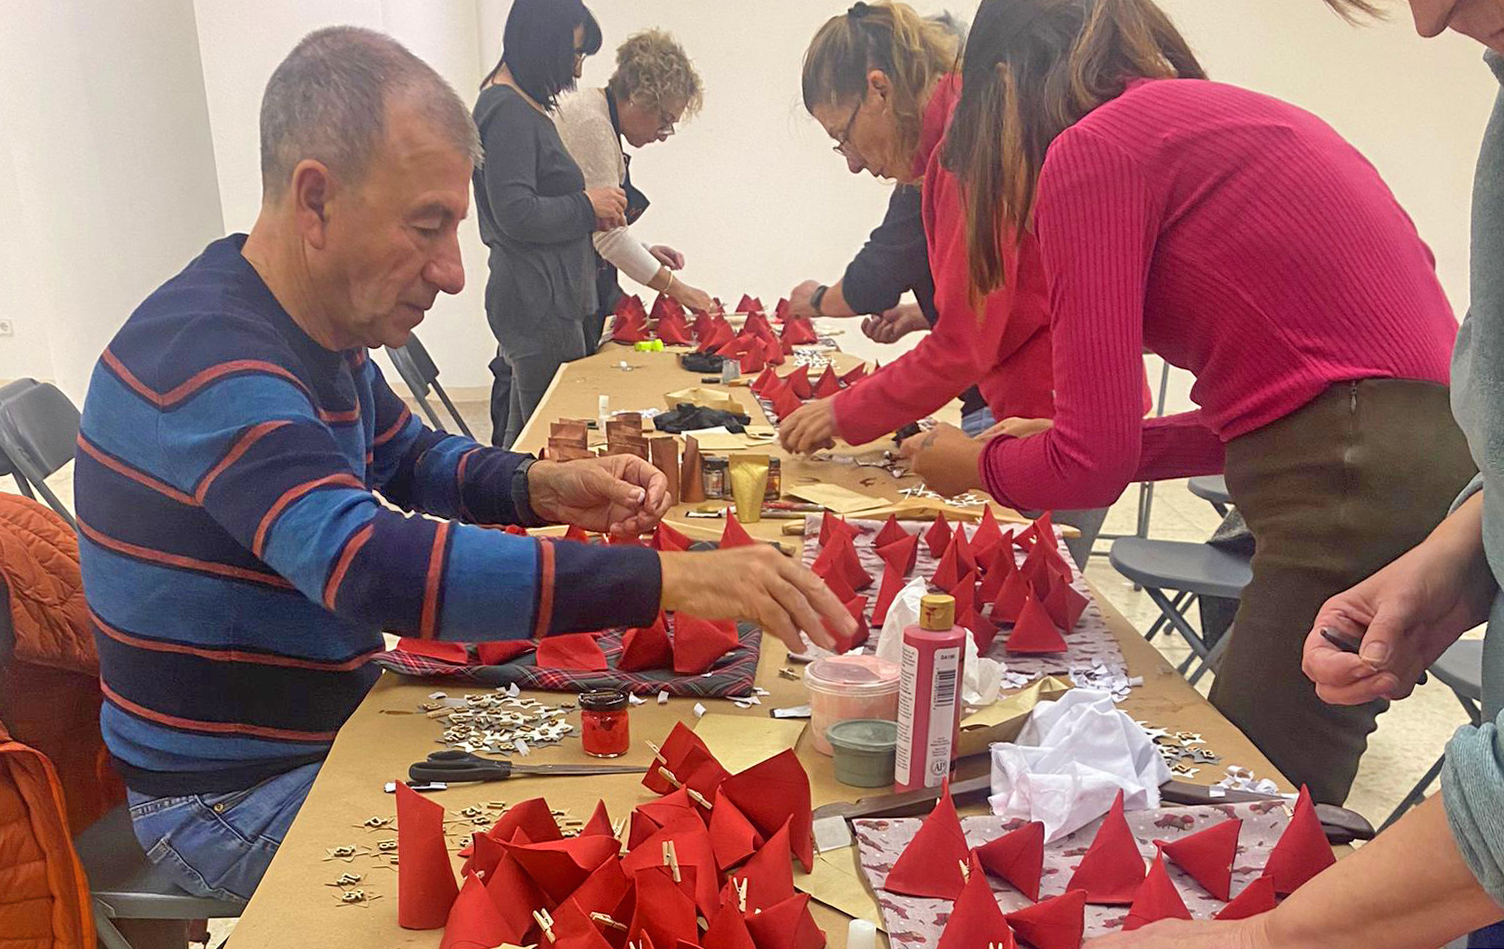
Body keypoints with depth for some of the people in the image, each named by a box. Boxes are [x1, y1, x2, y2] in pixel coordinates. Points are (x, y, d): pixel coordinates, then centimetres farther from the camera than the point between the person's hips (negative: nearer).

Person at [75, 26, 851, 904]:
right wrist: (666, 581, -45)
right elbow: (369, 567, -44)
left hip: (335, 716, 8)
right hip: (237, 792, -8)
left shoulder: (321, 322, 0)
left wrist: (539, 489, -7)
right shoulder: (207, 360, -30)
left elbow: (407, 457, 15)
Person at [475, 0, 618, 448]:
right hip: (539, 305, -11)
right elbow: (515, 214, -20)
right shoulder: (508, 111, -14)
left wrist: (589, 213, 9)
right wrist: (587, 206, -8)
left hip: (542, 301, 11)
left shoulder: (519, 106, 18)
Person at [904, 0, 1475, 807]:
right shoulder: (1232, 117, 20)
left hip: (1360, 496, -9)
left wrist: (975, 464, 14)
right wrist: (1064, 445, 25)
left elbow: (1091, 462, -8)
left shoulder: (1091, 146, -5)